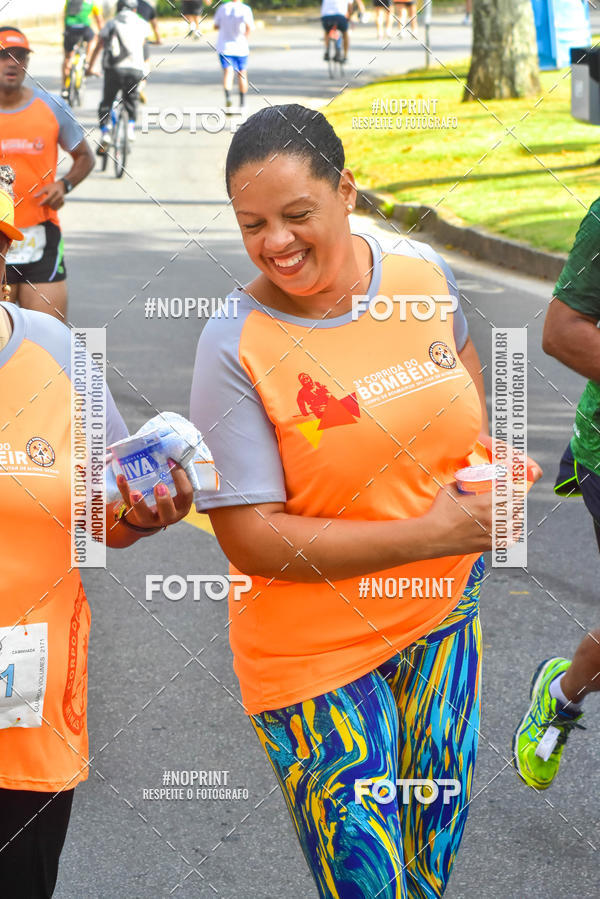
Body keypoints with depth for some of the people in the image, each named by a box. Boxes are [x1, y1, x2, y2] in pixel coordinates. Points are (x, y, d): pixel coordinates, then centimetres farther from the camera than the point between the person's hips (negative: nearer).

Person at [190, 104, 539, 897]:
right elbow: (249, 538, -22)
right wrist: (433, 534, -23)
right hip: (316, 652, -5)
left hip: (441, 619, 5)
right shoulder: (236, 346, -21)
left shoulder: (421, 270, -5)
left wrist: (480, 455, 3)